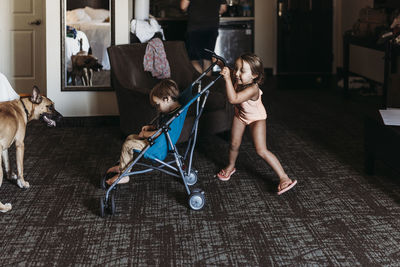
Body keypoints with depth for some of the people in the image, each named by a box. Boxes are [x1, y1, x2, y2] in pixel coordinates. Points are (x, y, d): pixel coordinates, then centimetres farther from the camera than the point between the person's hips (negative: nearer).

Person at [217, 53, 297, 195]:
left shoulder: (252, 89, -43)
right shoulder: (237, 81, -24)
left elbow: (233, 99, -57)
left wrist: (227, 78, -59)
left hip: (256, 118, -6)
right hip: (240, 115, 6)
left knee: (261, 150, -13)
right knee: (234, 144, 10)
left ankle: (284, 178, -7)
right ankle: (231, 166, 42)